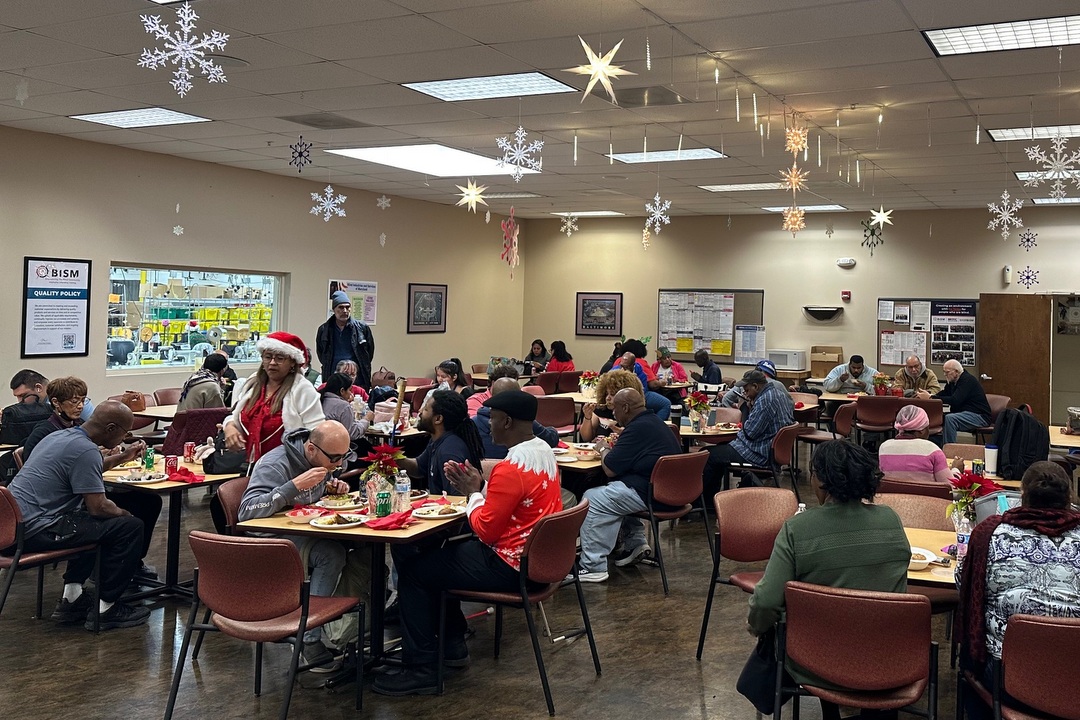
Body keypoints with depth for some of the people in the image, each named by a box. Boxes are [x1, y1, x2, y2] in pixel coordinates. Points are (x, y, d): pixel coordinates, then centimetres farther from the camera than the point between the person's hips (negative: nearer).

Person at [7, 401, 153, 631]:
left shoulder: (61, 435, 13)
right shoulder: (85, 450, -17)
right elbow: (98, 507, -18)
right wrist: (122, 513, 2)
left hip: (13, 524, 11)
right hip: (36, 530, -11)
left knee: (95, 523, 31)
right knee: (130, 527, -8)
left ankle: (72, 596, 24)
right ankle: (106, 608, 1)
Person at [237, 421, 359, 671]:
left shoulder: (323, 459, 5)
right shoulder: (275, 465, -20)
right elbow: (247, 512, -31)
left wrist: (332, 488, 0)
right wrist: (295, 485, -35)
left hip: (308, 533, 7)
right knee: (332, 552, -33)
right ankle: (310, 640, -22)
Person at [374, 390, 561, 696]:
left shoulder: (510, 469, -25)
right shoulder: (544, 451, 5)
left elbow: (485, 530, -21)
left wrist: (473, 492, -5)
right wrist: (481, 486, 2)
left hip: (509, 567, -10)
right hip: (536, 556, 10)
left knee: (412, 570, 1)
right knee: (440, 553, 24)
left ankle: (421, 670, 5)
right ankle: (453, 644, 29)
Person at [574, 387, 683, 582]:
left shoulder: (638, 429, -16)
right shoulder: (654, 422, 15)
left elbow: (610, 469, -15)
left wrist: (604, 449, 4)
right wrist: (612, 447, 16)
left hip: (651, 494, -11)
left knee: (592, 499, -9)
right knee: (615, 489, 29)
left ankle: (593, 567, -10)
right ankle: (636, 543, 23)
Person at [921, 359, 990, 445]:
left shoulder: (967, 380, -17)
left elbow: (955, 401, -27)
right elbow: (943, 394, 9)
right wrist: (928, 395, -12)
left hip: (979, 416, -10)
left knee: (949, 419, -31)